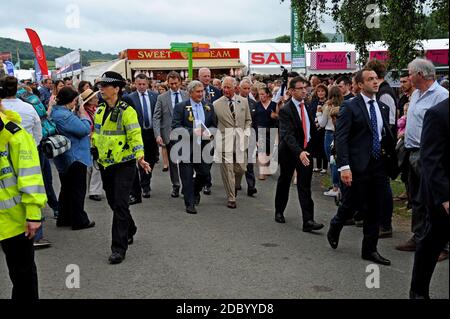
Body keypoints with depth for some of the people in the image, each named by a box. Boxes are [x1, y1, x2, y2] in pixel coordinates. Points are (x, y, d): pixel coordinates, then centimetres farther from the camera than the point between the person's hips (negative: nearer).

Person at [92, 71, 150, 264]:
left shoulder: (126, 111, -13)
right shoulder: (100, 110, 9)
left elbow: (135, 135, -19)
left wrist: (140, 157, -30)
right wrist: (95, 151, 24)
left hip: (124, 164, -7)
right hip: (105, 163, 7)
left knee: (120, 205, -9)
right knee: (113, 202, 17)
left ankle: (119, 248, -4)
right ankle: (129, 231, 41)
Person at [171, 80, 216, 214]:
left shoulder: (209, 107, 9)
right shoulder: (181, 107, -5)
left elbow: (214, 125, 12)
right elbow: (175, 127, -11)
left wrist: (209, 132, -11)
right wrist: (193, 132, -20)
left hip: (203, 146, 4)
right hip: (186, 147, -4)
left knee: (204, 173, 8)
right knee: (187, 176, 2)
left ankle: (195, 191, 38)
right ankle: (190, 203, 12)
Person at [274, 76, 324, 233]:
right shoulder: (285, 110, -16)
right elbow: (288, 135, -28)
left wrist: (311, 148, 8)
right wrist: (299, 152, -40)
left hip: (306, 151, 4)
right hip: (289, 151, -4)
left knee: (305, 186, -4)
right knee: (284, 182, 16)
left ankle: (308, 221, -8)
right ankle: (279, 212, 37)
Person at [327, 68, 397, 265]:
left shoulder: (383, 108, 11)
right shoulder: (350, 107, -7)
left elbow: (387, 136, 13)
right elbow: (341, 138, -12)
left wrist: (391, 161, 4)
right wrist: (344, 167, -20)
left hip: (379, 165, 5)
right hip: (359, 165, -5)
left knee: (375, 210, 9)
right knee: (353, 204, 5)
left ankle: (369, 249, 20)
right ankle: (334, 228, 35)